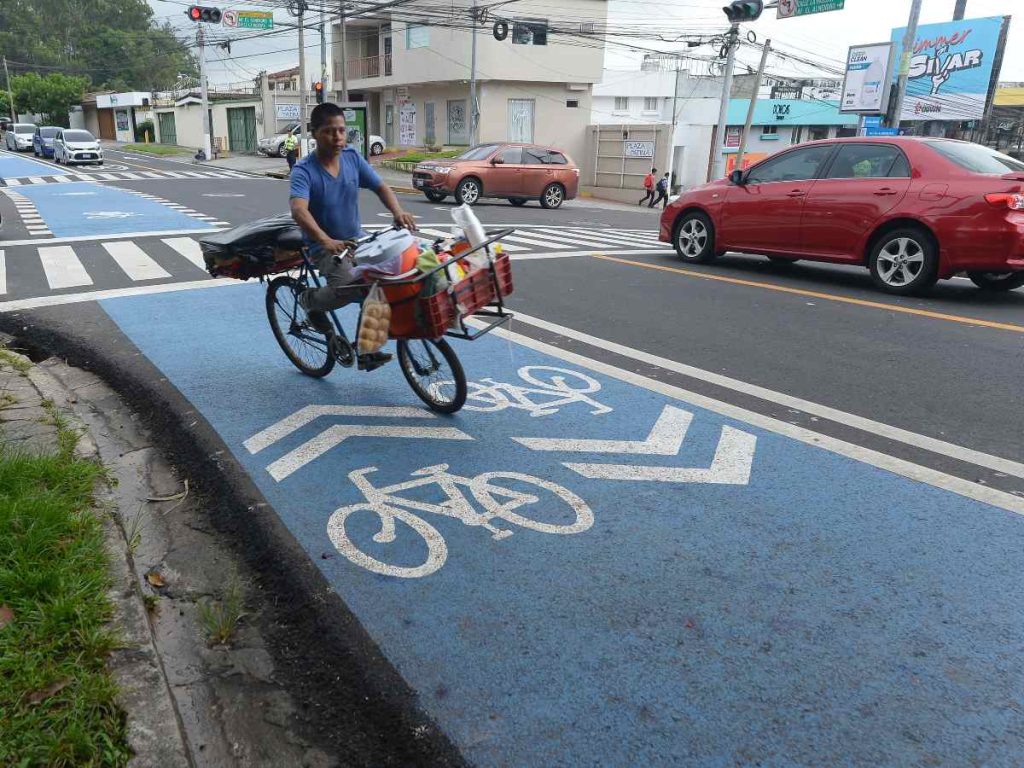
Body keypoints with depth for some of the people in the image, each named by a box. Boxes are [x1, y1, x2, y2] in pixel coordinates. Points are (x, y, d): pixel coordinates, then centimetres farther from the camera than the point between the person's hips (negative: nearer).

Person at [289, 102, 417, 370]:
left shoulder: (352, 157, -1)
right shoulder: (304, 170, -17)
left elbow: (381, 187, -3)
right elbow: (299, 210, -33)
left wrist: (398, 212, -26)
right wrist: (326, 241, -50)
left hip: (356, 240, 6)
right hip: (324, 247, -5)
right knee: (351, 286, -30)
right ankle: (311, 300, 6)